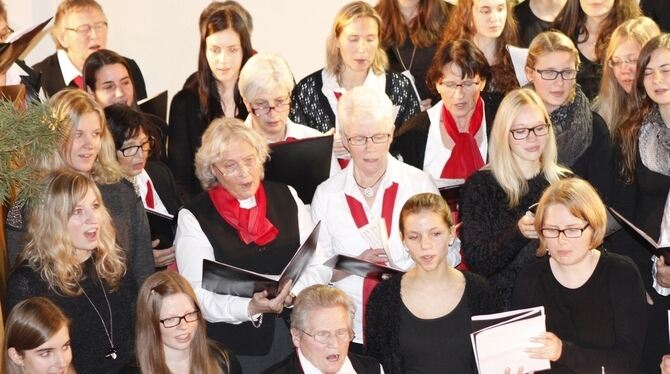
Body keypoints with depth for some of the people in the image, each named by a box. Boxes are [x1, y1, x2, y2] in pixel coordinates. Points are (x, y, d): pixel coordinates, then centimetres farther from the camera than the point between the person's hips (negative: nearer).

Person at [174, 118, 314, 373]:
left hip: (297, 333, 3)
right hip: (235, 347, -3)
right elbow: (200, 295, -11)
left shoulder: (287, 197, 6)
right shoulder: (193, 218, -6)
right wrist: (250, 308, -27)